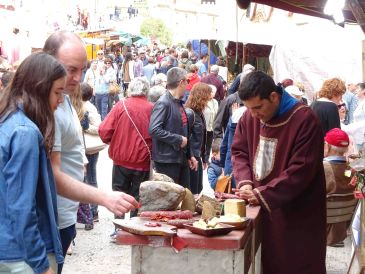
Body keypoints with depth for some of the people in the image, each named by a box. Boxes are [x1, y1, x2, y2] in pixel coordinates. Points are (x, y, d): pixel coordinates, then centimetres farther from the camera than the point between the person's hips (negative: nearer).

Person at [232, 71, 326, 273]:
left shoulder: (304, 119, -18)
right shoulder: (249, 117, 1)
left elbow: (301, 170, -21)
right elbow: (239, 152, 9)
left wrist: (262, 195, -22)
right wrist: (245, 183, -10)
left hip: (297, 214, -5)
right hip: (261, 210, 5)